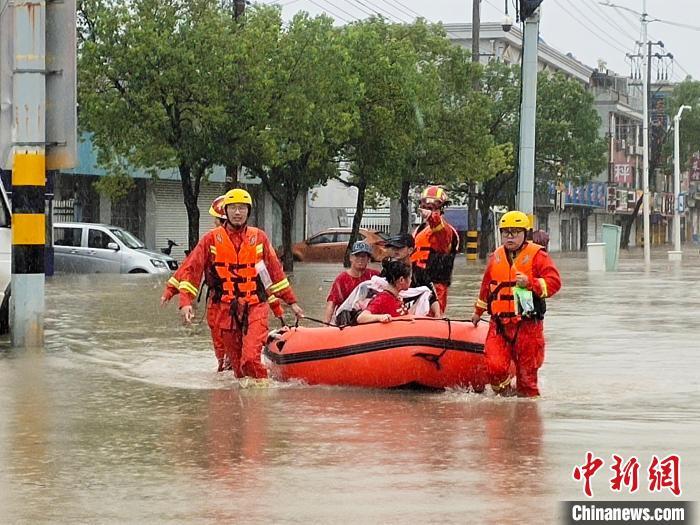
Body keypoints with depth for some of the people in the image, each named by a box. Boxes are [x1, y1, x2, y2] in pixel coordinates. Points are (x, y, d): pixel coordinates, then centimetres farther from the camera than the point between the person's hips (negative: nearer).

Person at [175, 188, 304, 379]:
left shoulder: (259, 238, 8)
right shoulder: (212, 239, 4)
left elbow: (276, 272, 15)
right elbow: (192, 270, 2)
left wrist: (291, 302, 16)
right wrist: (185, 302, -10)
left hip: (255, 307, -1)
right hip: (225, 309, 1)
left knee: (250, 358, -20)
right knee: (236, 363, 6)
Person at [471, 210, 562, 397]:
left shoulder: (537, 255, -1)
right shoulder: (496, 257, 14)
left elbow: (554, 282, -9)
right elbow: (486, 286, 29)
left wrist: (530, 283, -23)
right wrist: (478, 311, 38)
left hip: (527, 324, -3)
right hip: (499, 324, 3)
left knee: (527, 370, 0)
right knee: (495, 367, -10)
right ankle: (503, 394, 13)